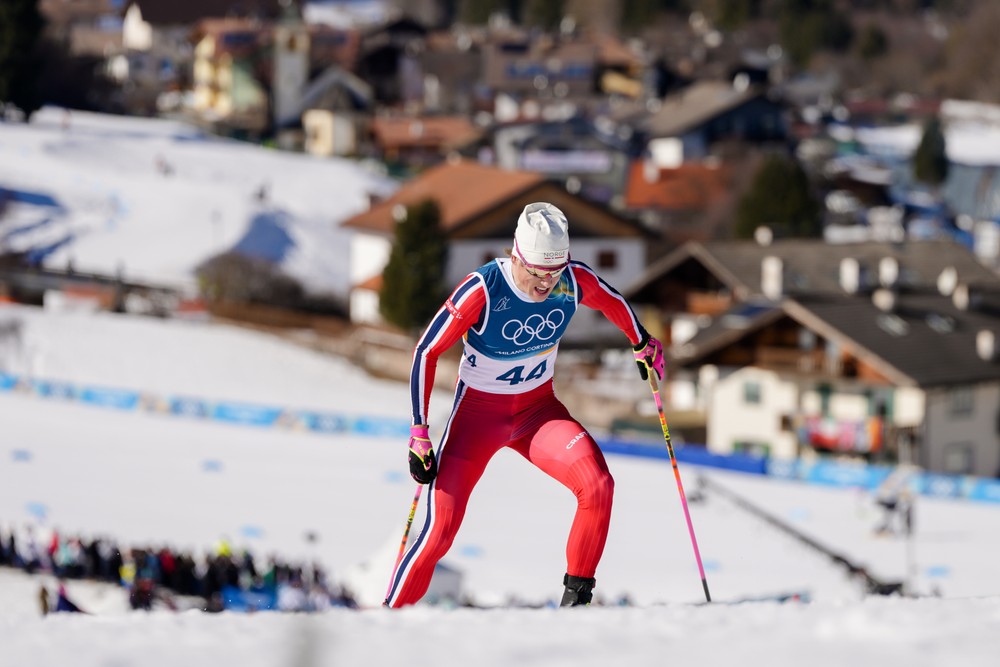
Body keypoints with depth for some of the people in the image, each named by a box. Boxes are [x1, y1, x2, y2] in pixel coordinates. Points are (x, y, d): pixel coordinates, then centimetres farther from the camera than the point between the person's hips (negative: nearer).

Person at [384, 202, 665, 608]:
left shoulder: (575, 282, -17)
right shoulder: (483, 289, -27)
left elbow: (612, 301, 8)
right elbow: (427, 352, -18)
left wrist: (643, 344, 23)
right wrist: (420, 434, -19)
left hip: (538, 409, 3)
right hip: (479, 412, -3)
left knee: (598, 486, -22)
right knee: (442, 526, -12)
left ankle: (578, 592, -3)